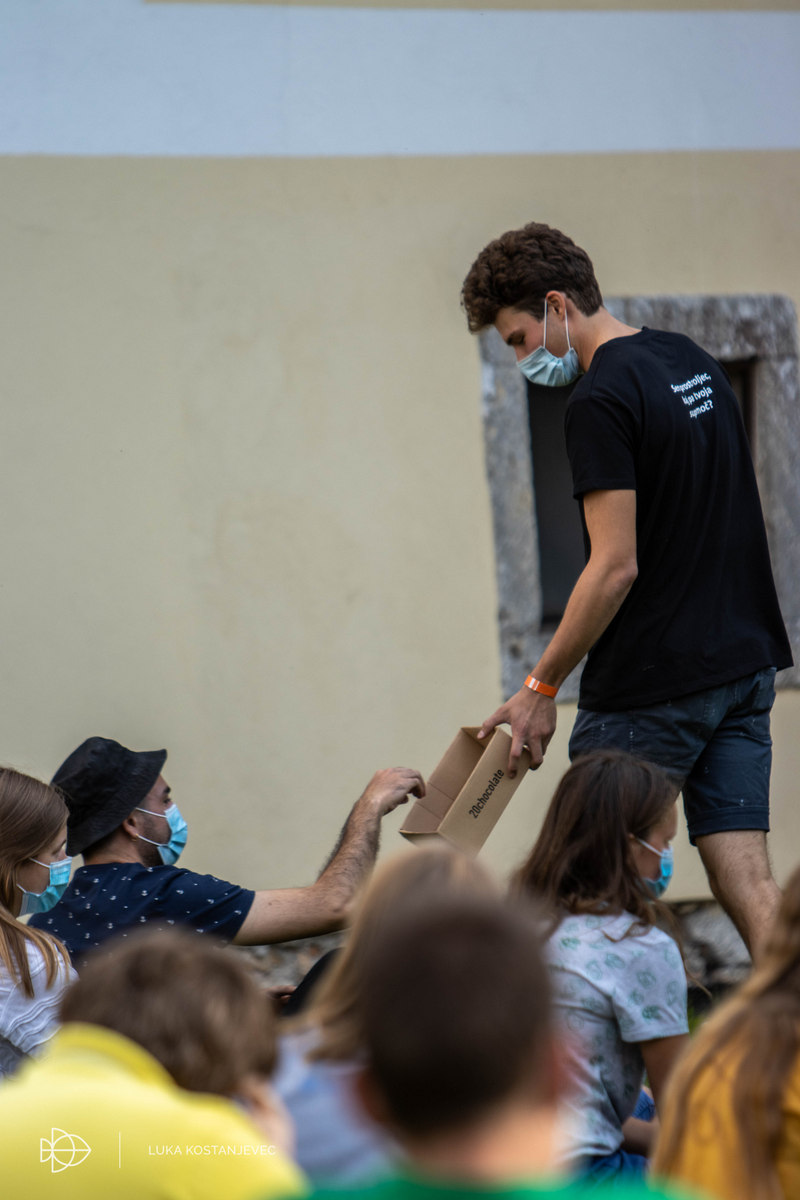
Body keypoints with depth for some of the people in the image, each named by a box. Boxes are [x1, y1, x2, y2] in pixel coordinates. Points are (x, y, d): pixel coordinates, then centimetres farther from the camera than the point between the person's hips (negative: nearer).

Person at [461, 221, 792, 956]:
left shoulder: (602, 401, -15)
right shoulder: (695, 363, 13)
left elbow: (616, 568, -19)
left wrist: (541, 687, -12)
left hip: (653, 685, -8)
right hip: (745, 662, 8)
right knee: (747, 882, 4)